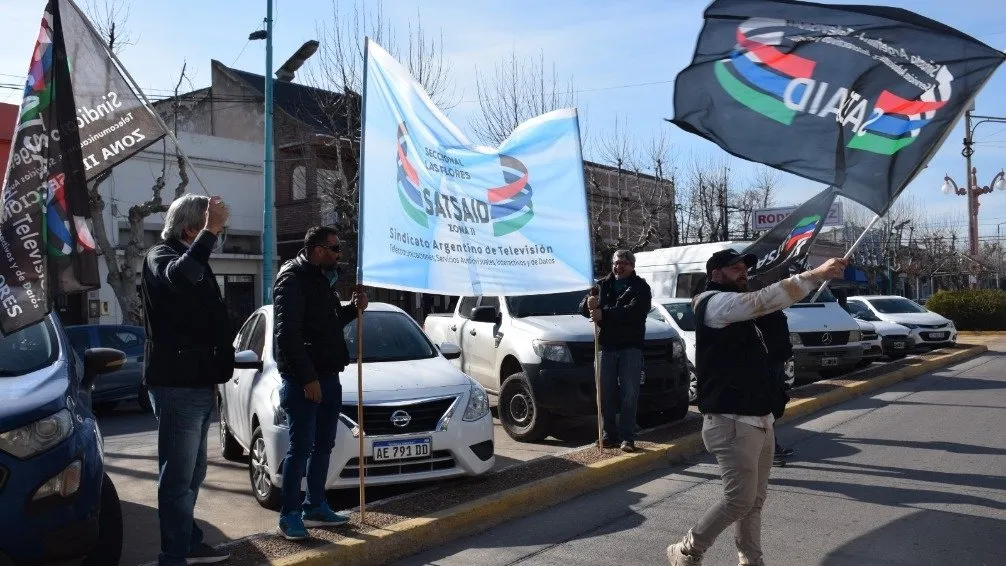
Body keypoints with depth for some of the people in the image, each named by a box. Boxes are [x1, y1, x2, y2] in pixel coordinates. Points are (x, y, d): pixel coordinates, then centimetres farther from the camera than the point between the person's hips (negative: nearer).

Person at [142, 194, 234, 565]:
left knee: (192, 473, 17)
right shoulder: (160, 256, -8)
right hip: (176, 385, -10)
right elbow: (182, 275, -36)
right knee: (178, 474, -8)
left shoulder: (192, 259, 20)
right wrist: (210, 230, -31)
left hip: (197, 383, 10)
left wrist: (213, 376, 23)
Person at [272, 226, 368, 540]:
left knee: (323, 445, 14)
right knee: (301, 448, -4)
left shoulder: (322, 279, 16)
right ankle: (289, 515, 6)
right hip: (302, 380, -9)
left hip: (329, 375, 9)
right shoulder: (293, 279, -12)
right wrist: (307, 378, -22)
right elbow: (288, 334, -19)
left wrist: (354, 308, 5)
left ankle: (315, 507, 25)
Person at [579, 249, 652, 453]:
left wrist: (603, 313, -25)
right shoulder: (603, 285, 13)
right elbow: (583, 308, 5)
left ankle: (627, 438, 0)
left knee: (629, 394, -4)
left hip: (631, 346, -3)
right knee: (606, 393, 4)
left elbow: (633, 312, -18)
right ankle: (609, 435, 12)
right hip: (607, 346, 3)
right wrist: (589, 304, -19)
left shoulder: (640, 287, 1)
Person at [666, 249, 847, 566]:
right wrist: (816, 274, -28)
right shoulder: (715, 303, -12)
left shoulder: (736, 309, 22)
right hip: (732, 424, -10)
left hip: (759, 421, 10)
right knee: (739, 500, -7)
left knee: (755, 499, 12)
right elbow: (765, 300, -26)